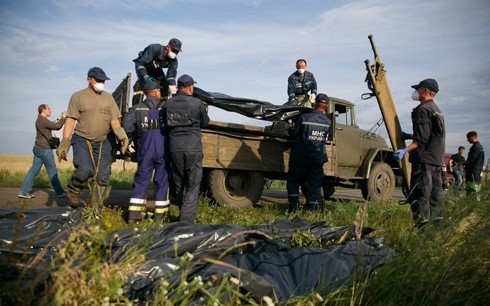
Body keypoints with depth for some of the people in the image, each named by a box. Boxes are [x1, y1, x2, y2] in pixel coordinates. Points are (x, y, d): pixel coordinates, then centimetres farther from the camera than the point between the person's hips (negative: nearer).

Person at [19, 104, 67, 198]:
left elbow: (54, 126, 22)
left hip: (38, 148, 10)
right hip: (44, 149, -10)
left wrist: (60, 119, 9)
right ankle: (60, 192, 7)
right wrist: (63, 118, -6)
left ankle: (23, 192, 9)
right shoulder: (42, 120, -15)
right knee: (52, 171, -1)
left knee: (34, 170, 9)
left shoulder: (41, 120, 16)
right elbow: (57, 126, -20)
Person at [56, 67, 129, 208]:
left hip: (102, 143, 4)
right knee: (85, 169, -26)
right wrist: (65, 141, -14)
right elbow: (70, 120, -4)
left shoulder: (109, 98, 12)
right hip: (82, 140, -4)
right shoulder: (78, 96, 1)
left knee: (102, 178, 2)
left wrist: (121, 136, -9)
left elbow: (114, 121, 9)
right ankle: (73, 191, 4)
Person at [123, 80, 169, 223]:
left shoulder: (137, 108, 1)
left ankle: (134, 213, 6)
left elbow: (126, 127, -6)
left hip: (145, 150, 1)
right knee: (162, 180, 9)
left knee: (141, 180, 10)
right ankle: (160, 213, 15)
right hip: (163, 150, -1)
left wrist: (140, 129, 11)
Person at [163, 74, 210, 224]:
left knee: (177, 183, 17)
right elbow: (205, 123, 9)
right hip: (193, 149, -4)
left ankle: (183, 214, 29)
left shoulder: (168, 104, 4)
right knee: (192, 186, 2)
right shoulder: (197, 103, -6)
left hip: (174, 148, 4)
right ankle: (186, 221, 0)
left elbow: (166, 125, 14)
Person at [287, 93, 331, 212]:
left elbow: (293, 133, -3)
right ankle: (312, 210, 12)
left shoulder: (304, 117, -13)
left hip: (301, 158, -2)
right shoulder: (328, 122, -2)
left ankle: (293, 206, 12)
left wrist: (290, 128, 20)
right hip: (317, 159, 2)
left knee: (293, 180, 16)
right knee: (315, 184, 11)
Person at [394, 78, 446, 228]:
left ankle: (421, 225, -11)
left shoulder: (422, 109, -10)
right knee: (434, 194, 15)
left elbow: (422, 139, -18)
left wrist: (406, 150, -25)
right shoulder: (437, 110, 21)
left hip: (424, 158, -10)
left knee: (419, 194, -10)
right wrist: (410, 136, 35)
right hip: (437, 159, 10)